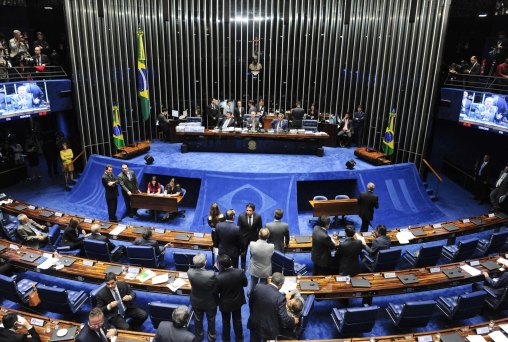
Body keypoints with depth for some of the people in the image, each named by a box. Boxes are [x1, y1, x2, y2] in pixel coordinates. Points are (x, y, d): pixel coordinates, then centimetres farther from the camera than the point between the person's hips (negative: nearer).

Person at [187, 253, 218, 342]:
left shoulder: (190, 272, -30)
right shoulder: (211, 275, -39)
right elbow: (215, 289, -22)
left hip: (196, 301, 2)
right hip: (209, 302, -2)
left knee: (198, 320, 30)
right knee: (211, 320, 27)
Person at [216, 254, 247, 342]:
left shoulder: (219, 278, -35)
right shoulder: (240, 272, -28)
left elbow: (216, 291, -16)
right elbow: (245, 284, -9)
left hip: (225, 303, -2)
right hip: (237, 301, 2)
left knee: (226, 321, 26)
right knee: (237, 320, 27)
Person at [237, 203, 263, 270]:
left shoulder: (258, 216, -19)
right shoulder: (241, 216, -21)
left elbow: (260, 228, -5)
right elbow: (238, 228, -10)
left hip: (254, 237, 0)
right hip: (244, 237, 0)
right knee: (243, 253, 15)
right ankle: (243, 267, 36)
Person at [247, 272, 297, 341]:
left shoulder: (258, 287, -15)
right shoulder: (280, 297, -27)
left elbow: (250, 302, 2)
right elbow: (284, 318, -21)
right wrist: (293, 321, 0)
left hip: (254, 324, 4)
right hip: (268, 329, -4)